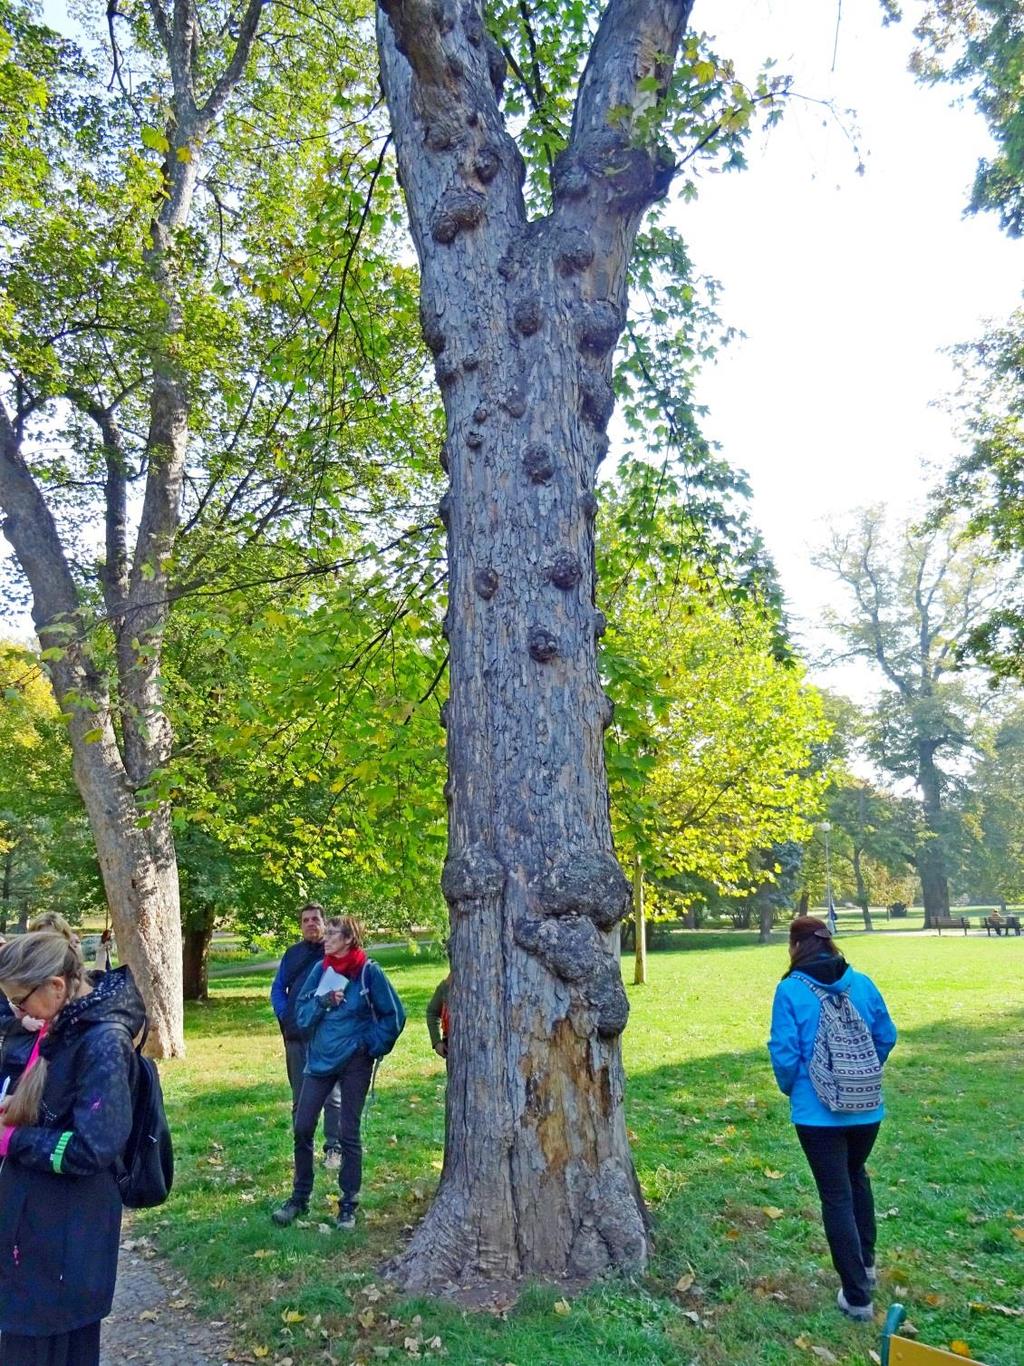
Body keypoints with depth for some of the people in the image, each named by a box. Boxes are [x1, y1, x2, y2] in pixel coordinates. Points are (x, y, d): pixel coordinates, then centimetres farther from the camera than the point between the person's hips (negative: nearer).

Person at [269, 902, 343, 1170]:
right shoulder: (292, 954, 9)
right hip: (296, 1037, 4)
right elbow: (277, 988, 13)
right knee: (300, 1098, 13)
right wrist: (284, 1015, -2)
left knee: (332, 1096, 2)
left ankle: (334, 1149, 12)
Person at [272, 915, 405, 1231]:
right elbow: (301, 1012, 3)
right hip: (319, 1058, 4)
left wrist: (372, 1046, -7)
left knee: (349, 1134, 5)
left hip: (354, 1062, -4)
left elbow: (394, 1015, -7)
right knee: (302, 1128, 7)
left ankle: (349, 1206, 19)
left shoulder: (369, 972, -12)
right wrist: (323, 1001, -14)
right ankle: (299, 1198, 25)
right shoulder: (320, 970, 1)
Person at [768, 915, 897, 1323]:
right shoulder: (862, 983, -3)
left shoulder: (791, 990, -14)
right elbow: (886, 1037, 5)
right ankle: (865, 1264, 41)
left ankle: (857, 1297, 14)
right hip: (866, 1106, 5)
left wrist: (789, 1088, 6)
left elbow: (784, 1053, -14)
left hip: (818, 1110, -5)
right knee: (856, 1176, 28)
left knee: (836, 1197, 7)